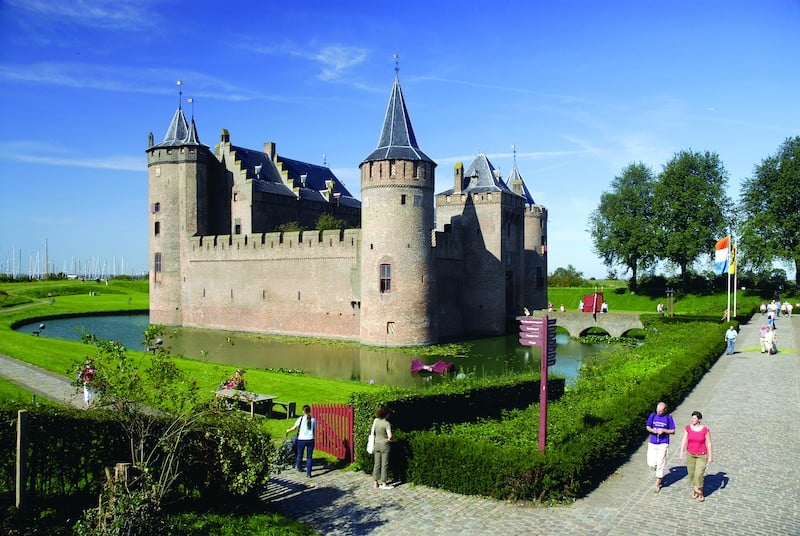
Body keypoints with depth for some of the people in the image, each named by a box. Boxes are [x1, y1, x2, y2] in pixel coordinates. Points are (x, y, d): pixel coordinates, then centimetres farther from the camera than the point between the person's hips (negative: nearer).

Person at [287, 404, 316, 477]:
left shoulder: (301, 418, -6)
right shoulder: (313, 419, 0)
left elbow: (294, 428, -1)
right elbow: (314, 430, 7)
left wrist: (288, 430, 18)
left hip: (301, 440, -1)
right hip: (310, 440, 1)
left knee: (300, 455, 23)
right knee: (309, 457, 8)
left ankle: (299, 467, 45)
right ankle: (308, 473, 7)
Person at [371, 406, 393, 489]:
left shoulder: (376, 420, 0)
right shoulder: (387, 423, -17)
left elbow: (372, 432, 9)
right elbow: (389, 436, -23)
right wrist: (389, 439, -2)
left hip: (376, 444, 6)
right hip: (385, 445, -6)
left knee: (377, 464, 11)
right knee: (384, 464, 3)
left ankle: (376, 483, 16)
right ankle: (384, 484, 9)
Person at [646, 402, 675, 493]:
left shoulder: (668, 417, -6)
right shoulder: (653, 415, 1)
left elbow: (673, 431, 0)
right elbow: (647, 426, 10)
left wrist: (663, 430, -17)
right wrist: (652, 430, -12)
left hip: (663, 444, -3)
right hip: (652, 443, 3)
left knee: (660, 464, -1)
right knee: (651, 463, -1)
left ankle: (657, 484, 12)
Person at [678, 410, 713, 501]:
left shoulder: (705, 429, -17)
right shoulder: (688, 427, -8)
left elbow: (709, 443, -10)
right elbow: (684, 440, -6)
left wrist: (710, 456, -7)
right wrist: (681, 453, -9)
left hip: (702, 455, -3)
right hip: (690, 454, 3)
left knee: (699, 474, -10)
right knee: (692, 473, 10)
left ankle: (700, 493, 14)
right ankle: (696, 490, 34)